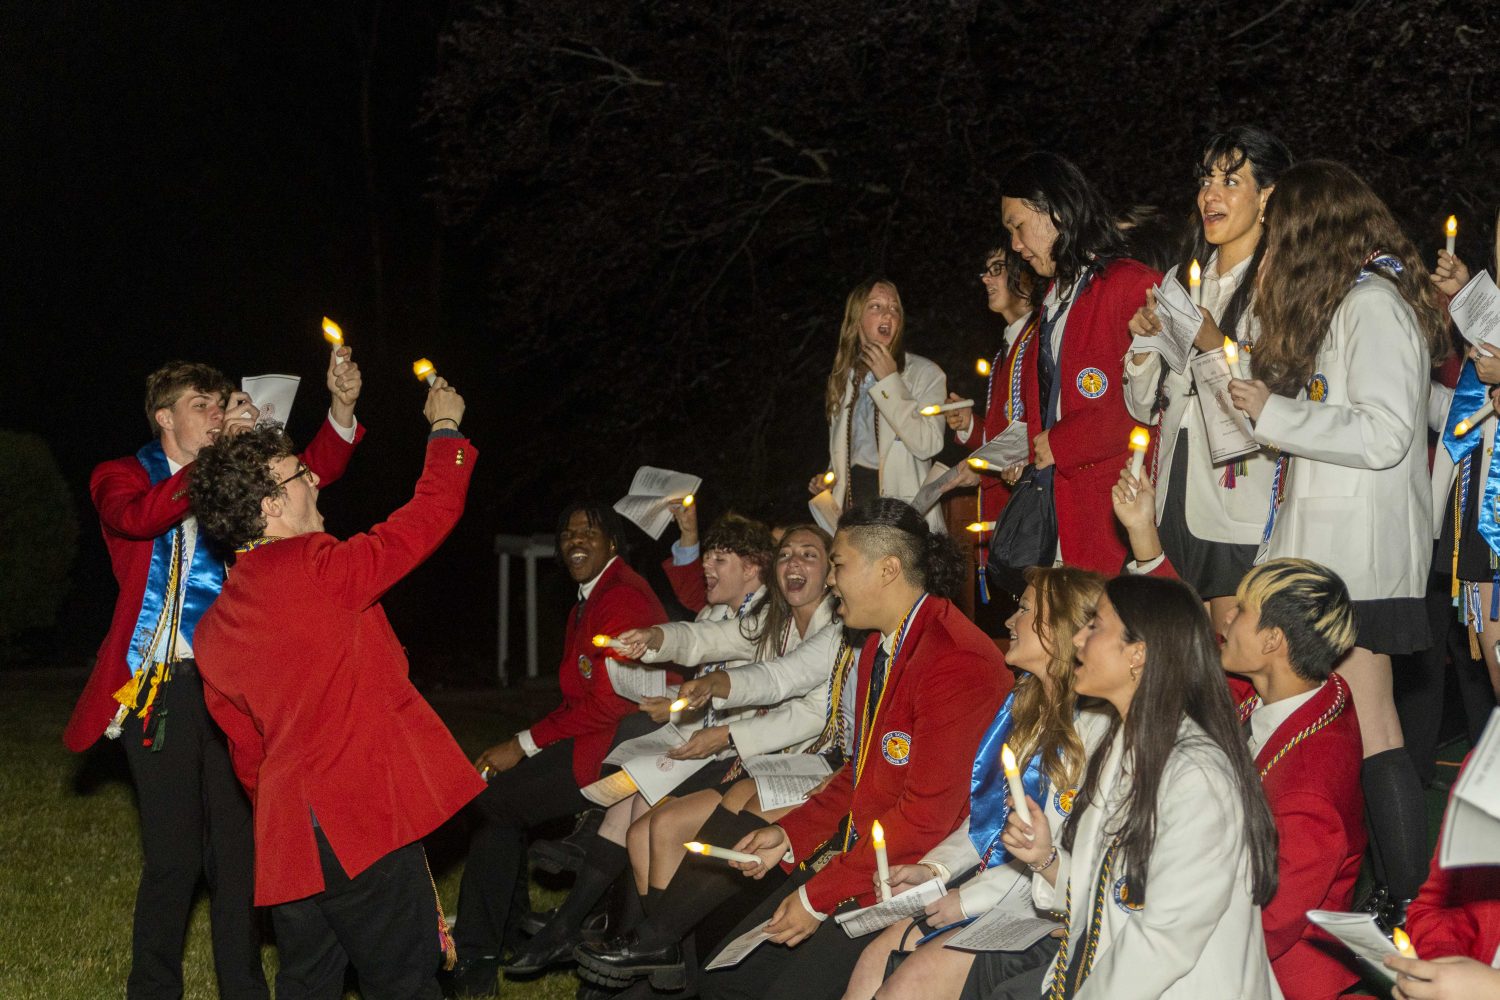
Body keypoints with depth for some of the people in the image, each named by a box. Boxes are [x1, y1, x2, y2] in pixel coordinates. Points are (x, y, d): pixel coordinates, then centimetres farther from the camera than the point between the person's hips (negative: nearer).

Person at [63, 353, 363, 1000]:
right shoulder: (122, 478, 5)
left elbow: (307, 474, 1)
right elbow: (138, 515, -18)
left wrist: (342, 412, -16)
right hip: (161, 685, -4)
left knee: (236, 846, 6)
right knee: (174, 855, -4)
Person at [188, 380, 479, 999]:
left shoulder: (212, 629, 11)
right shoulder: (317, 568, -13)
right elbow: (432, 513, -5)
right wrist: (445, 429, 12)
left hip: (286, 839, 8)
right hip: (364, 820, -8)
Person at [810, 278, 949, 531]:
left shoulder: (925, 373, 2)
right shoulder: (842, 379, 17)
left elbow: (927, 444, -13)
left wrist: (889, 380, -10)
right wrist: (828, 479, 7)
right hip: (852, 499, 4)